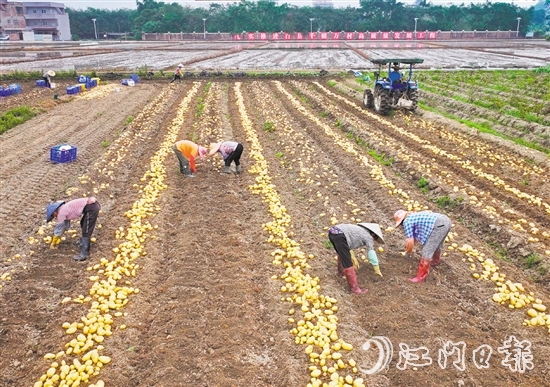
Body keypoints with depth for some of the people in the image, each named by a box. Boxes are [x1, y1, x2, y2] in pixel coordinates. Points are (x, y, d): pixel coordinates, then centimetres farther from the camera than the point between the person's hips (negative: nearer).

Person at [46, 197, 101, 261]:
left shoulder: (61, 213, -2)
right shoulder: (65, 208, 24)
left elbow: (58, 229, 6)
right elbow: (65, 225, 37)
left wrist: (53, 244, 20)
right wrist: (58, 239, 45)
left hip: (91, 207, -10)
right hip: (93, 204, 10)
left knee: (86, 232, -3)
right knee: (83, 224, 30)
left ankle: (84, 254, 1)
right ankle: (84, 243, 46)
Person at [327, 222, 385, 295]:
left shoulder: (360, 230, 32)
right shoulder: (368, 237, 10)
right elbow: (372, 254, 10)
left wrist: (352, 256, 48)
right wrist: (377, 270, 18)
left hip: (332, 231, 9)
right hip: (339, 236, -9)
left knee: (342, 254, 35)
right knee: (347, 263, -2)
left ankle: (341, 271, 57)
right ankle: (354, 288, 2)